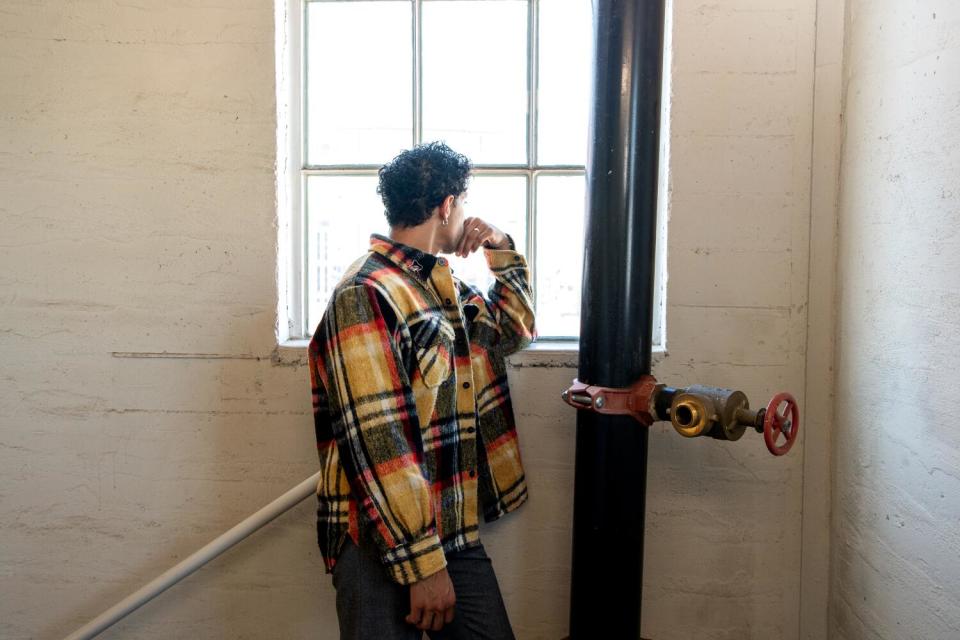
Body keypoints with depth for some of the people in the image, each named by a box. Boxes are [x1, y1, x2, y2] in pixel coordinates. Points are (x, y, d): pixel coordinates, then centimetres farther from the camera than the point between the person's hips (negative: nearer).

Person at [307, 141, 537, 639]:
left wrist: (503, 251, 12)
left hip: (457, 533, 8)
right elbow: (378, 444, -22)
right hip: (383, 543, -8)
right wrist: (422, 564, -21)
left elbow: (514, 331, 28)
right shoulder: (366, 295, -17)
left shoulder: (444, 286, 10)